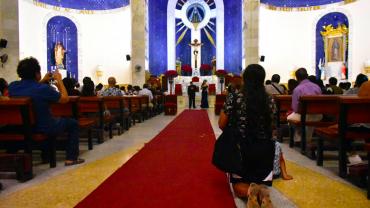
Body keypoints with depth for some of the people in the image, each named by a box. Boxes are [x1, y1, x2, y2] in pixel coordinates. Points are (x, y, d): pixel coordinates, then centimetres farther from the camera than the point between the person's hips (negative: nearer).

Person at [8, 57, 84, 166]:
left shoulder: (12, 86, -7)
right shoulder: (43, 88, -27)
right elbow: (65, 99, -14)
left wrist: (43, 81, 10)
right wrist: (59, 80, -5)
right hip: (45, 129, -7)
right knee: (73, 123, 16)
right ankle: (71, 158, 12)